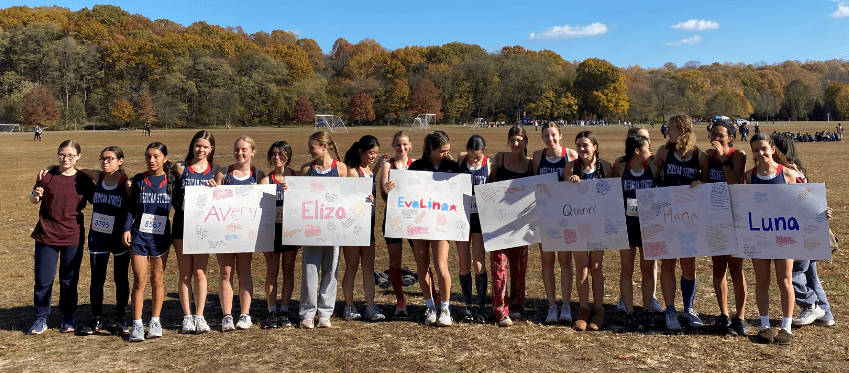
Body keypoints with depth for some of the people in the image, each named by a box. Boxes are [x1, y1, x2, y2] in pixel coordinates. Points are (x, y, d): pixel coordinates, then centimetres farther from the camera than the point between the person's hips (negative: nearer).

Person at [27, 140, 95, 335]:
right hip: (46, 236, 0)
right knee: (43, 280, 4)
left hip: (73, 237, 0)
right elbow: (33, 200, 8)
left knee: (69, 280, 10)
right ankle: (40, 319, 19)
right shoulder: (48, 175, -2)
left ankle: (68, 318, 25)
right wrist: (36, 194, -15)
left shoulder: (83, 180, 0)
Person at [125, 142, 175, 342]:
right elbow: (132, 208, 7)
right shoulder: (138, 180, 3)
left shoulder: (171, 181, 1)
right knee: (139, 281, 0)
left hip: (161, 237, 0)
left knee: (157, 280, 9)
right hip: (139, 236, 0)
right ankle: (137, 324, 8)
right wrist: (127, 229, -3)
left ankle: (155, 322, 20)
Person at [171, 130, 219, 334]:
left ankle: (199, 316, 14)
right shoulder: (180, 167, 2)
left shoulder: (215, 170, 4)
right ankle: (187, 317, 16)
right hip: (182, 225, 0)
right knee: (185, 273, 6)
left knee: (200, 273, 4)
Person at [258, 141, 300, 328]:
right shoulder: (266, 180, 0)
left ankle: (284, 311, 17)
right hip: (272, 229, -1)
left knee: (288, 270, 7)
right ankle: (271, 311, 14)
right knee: (272, 272, 4)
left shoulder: (297, 177, 3)